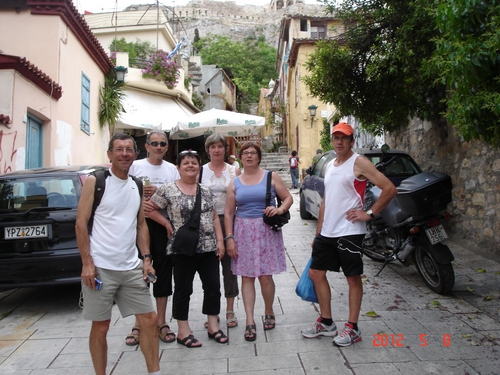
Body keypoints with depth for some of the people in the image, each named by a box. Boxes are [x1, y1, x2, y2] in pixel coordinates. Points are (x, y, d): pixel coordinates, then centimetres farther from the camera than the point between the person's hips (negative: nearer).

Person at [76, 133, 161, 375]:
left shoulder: (137, 186, 11)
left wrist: (146, 258, 5)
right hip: (101, 267, -5)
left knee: (149, 320, 6)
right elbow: (81, 223, -7)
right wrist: (87, 263, -13)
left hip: (132, 267, 5)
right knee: (100, 326, 6)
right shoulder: (95, 182, -4)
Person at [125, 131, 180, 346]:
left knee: (163, 273, 7)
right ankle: (139, 324, 16)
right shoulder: (135, 166, 4)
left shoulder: (172, 169, 9)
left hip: (164, 224, 2)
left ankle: (161, 322, 20)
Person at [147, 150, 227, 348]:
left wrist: (220, 240, 4)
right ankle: (183, 331, 21)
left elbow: (215, 217, 11)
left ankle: (213, 326, 24)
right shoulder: (168, 190, -5)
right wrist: (167, 224, -9)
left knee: (213, 287, 9)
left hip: (208, 248, 5)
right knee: (183, 290, 7)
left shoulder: (206, 191, 10)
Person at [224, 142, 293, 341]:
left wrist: (280, 209, -15)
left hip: (267, 231, -2)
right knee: (247, 277, 2)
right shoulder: (235, 183, 8)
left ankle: (269, 312, 25)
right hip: (243, 233, 2)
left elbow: (288, 197, 6)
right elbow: (228, 213, 7)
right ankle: (250, 322, 9)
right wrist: (229, 238, 0)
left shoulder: (271, 177, 4)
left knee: (265, 277, 0)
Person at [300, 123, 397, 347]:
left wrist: (369, 213, -14)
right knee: (316, 273, 11)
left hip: (349, 231, -8)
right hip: (327, 232, 8)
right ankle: (326, 323, 25)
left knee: (353, 278, 4)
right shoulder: (329, 166, 15)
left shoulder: (359, 163, -8)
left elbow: (389, 188, -14)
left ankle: (352, 329, 17)